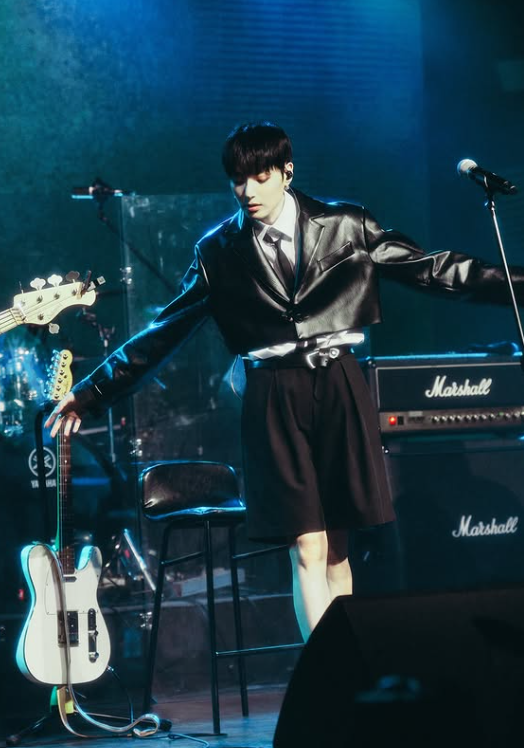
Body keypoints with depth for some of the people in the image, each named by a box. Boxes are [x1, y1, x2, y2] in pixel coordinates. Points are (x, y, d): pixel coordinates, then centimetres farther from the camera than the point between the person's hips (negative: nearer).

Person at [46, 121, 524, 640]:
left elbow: (426, 268, 4)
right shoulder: (219, 251, 5)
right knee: (308, 550, -7)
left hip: (338, 388, 1)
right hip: (274, 398, 0)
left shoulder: (343, 225, 4)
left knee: (336, 549, 4)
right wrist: (90, 393, 6)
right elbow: (165, 330, 9)